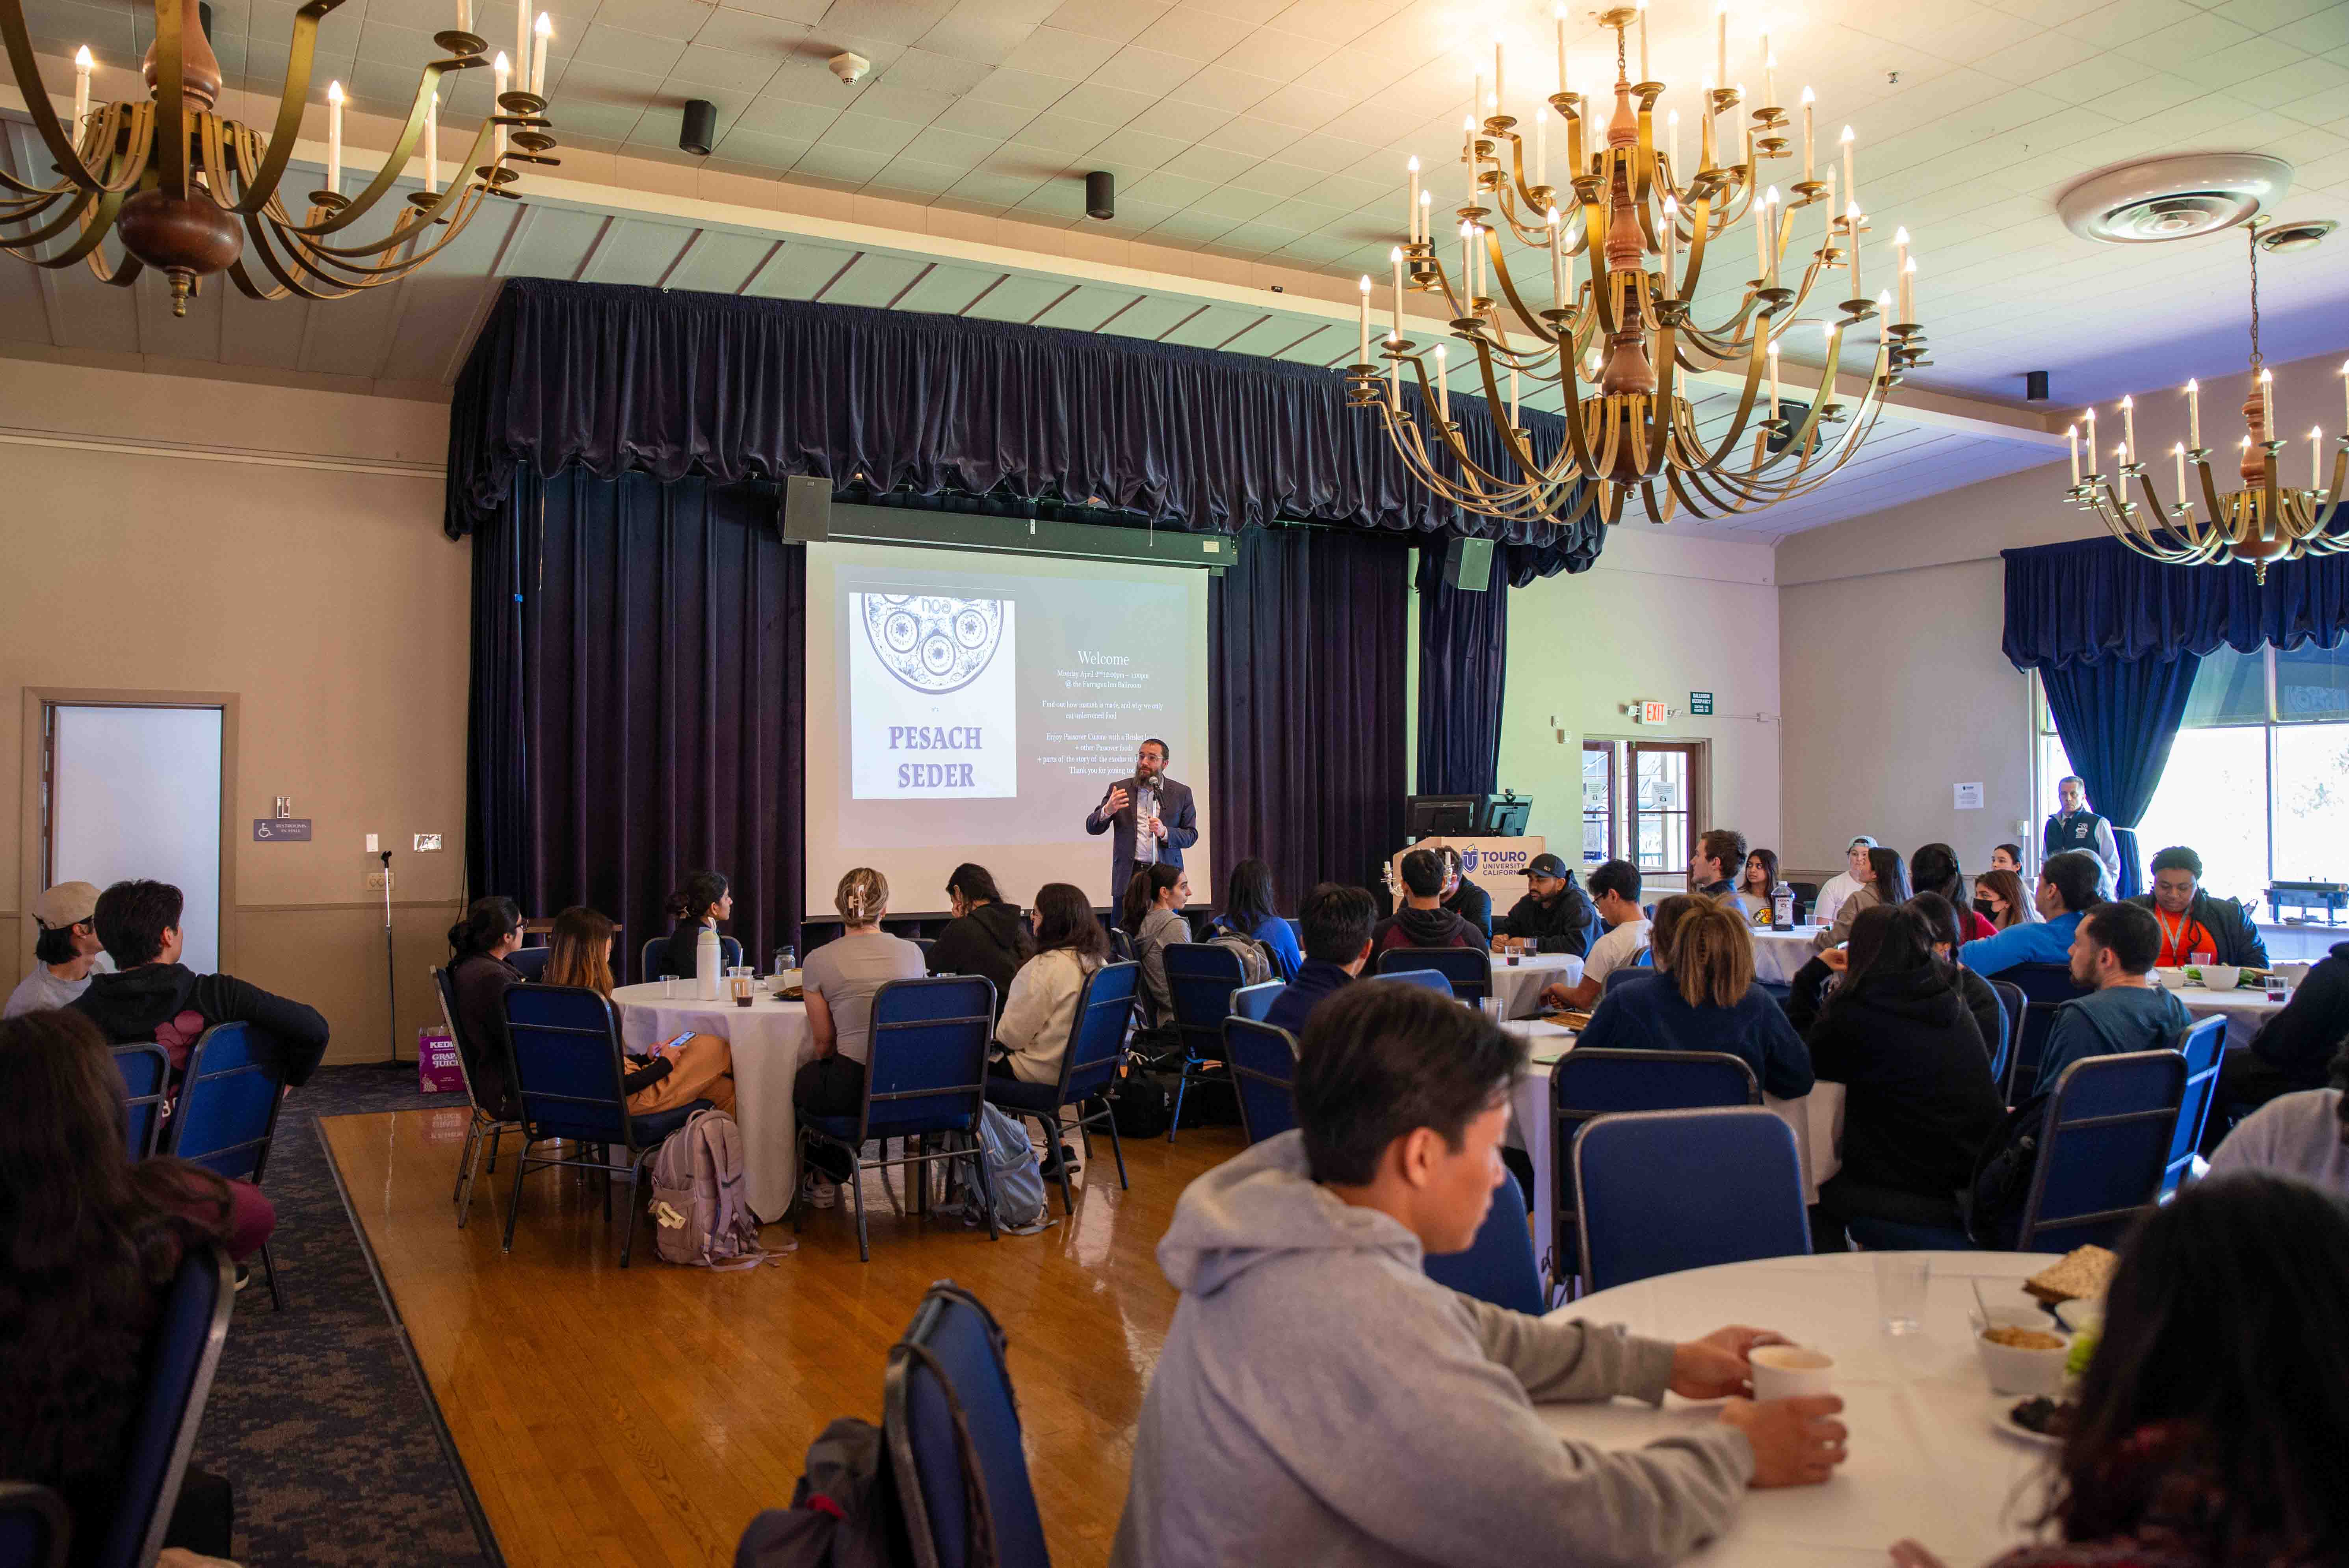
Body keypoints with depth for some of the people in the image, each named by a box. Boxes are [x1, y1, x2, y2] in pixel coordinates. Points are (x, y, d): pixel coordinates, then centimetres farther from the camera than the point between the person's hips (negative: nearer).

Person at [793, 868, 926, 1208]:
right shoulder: (912, 952, 5)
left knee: (802, 1080, 28)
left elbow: (824, 1042, 4)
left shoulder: (818, 960, -4)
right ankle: (833, 1175, 44)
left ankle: (820, 1180, 42)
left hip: (855, 1090, -5)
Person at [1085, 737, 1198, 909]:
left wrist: (1164, 832, -14)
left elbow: (1191, 835, 6)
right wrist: (1107, 811, -19)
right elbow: (1092, 827, 4)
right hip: (1129, 876, 0)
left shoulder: (1181, 793, 7)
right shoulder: (1120, 789, 7)